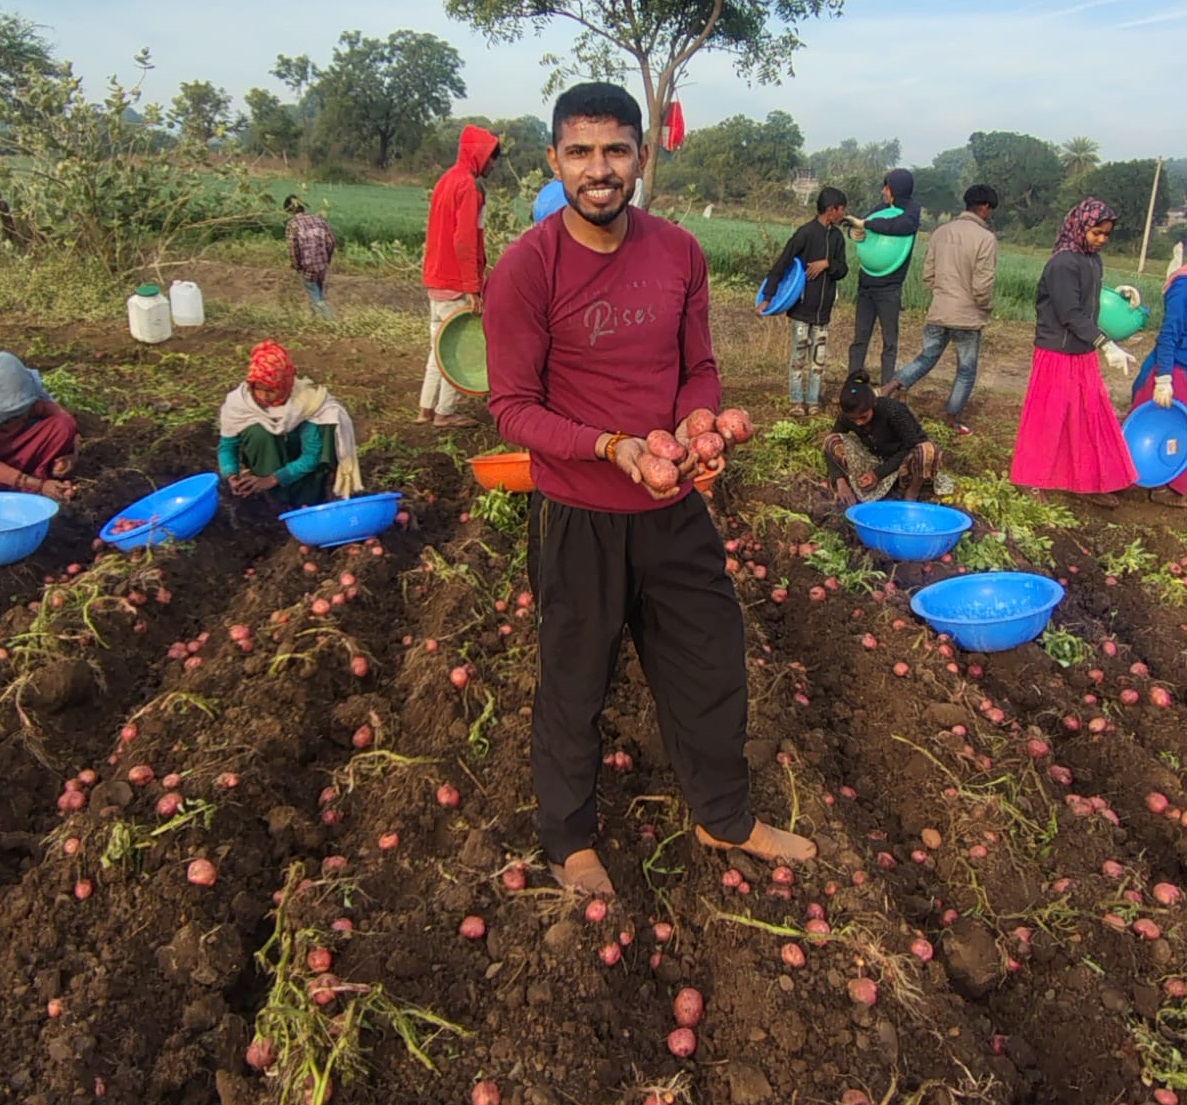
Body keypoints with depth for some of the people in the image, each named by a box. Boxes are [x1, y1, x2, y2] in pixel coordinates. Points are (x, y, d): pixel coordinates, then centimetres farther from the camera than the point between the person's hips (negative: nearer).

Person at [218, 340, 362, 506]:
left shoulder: (305, 402, -28)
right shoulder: (238, 401, -23)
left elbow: (312, 455, -27)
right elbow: (227, 446, -13)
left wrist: (272, 479, -37)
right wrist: (231, 476, -34)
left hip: (295, 466, -1)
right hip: (264, 461, 1)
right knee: (258, 433, -31)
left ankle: (307, 502, -18)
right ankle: (277, 502, -20)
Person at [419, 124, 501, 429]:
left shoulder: (447, 180, 15)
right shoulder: (467, 185, -14)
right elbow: (464, 241, -21)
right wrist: (472, 288, -20)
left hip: (436, 279, 9)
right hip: (456, 284, -9)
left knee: (439, 345, 14)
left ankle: (427, 408, 17)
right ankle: (445, 412, 4)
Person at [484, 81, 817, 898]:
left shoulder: (680, 252, 0)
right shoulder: (527, 267, -15)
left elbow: (699, 368, 8)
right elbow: (513, 406, -13)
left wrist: (696, 428, -13)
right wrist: (610, 447, -27)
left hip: (674, 505, 5)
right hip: (578, 515, -5)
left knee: (713, 661, 17)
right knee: (575, 684, 12)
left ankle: (726, 818, 43)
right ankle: (570, 838, 39)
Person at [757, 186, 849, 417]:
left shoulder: (837, 237, 6)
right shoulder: (806, 233, -13)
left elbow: (843, 270, 8)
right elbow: (781, 265, -14)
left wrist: (827, 264, -15)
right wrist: (768, 298, -17)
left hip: (823, 308, 6)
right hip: (802, 307, -6)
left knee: (819, 357, 8)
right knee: (799, 356, 1)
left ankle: (813, 400, 16)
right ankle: (797, 401, 10)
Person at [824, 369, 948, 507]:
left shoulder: (893, 410, -31)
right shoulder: (845, 418, -19)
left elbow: (911, 447, -26)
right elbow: (831, 448, -10)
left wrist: (879, 473, -29)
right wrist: (840, 481, -25)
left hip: (904, 459, -3)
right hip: (877, 459, 3)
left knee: (927, 450, -40)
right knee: (831, 440, -19)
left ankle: (911, 493, -13)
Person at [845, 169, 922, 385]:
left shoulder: (911, 210, -7)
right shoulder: (882, 207, 8)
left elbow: (900, 226, -28)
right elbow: (856, 224, 8)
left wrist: (864, 223, -20)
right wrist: (854, 230, -17)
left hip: (889, 288, -5)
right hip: (866, 284, 5)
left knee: (890, 343, 3)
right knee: (859, 339, 7)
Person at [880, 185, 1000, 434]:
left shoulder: (941, 232, 2)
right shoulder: (985, 238, -15)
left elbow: (928, 274, 6)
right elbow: (982, 285, -17)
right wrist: (986, 307, 1)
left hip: (937, 313, 5)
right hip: (968, 317, -5)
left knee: (926, 358, 18)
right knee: (966, 370, 12)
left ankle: (886, 390, 2)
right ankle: (952, 418, 19)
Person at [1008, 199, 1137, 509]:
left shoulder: (1093, 260, 7)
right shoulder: (1063, 264, -19)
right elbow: (1071, 314, -24)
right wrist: (1107, 345, -27)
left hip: (1084, 354, 8)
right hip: (1058, 355, -8)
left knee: (1092, 417, 12)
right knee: (1048, 420, 2)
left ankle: (1090, 482, 23)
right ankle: (1030, 481, 17)